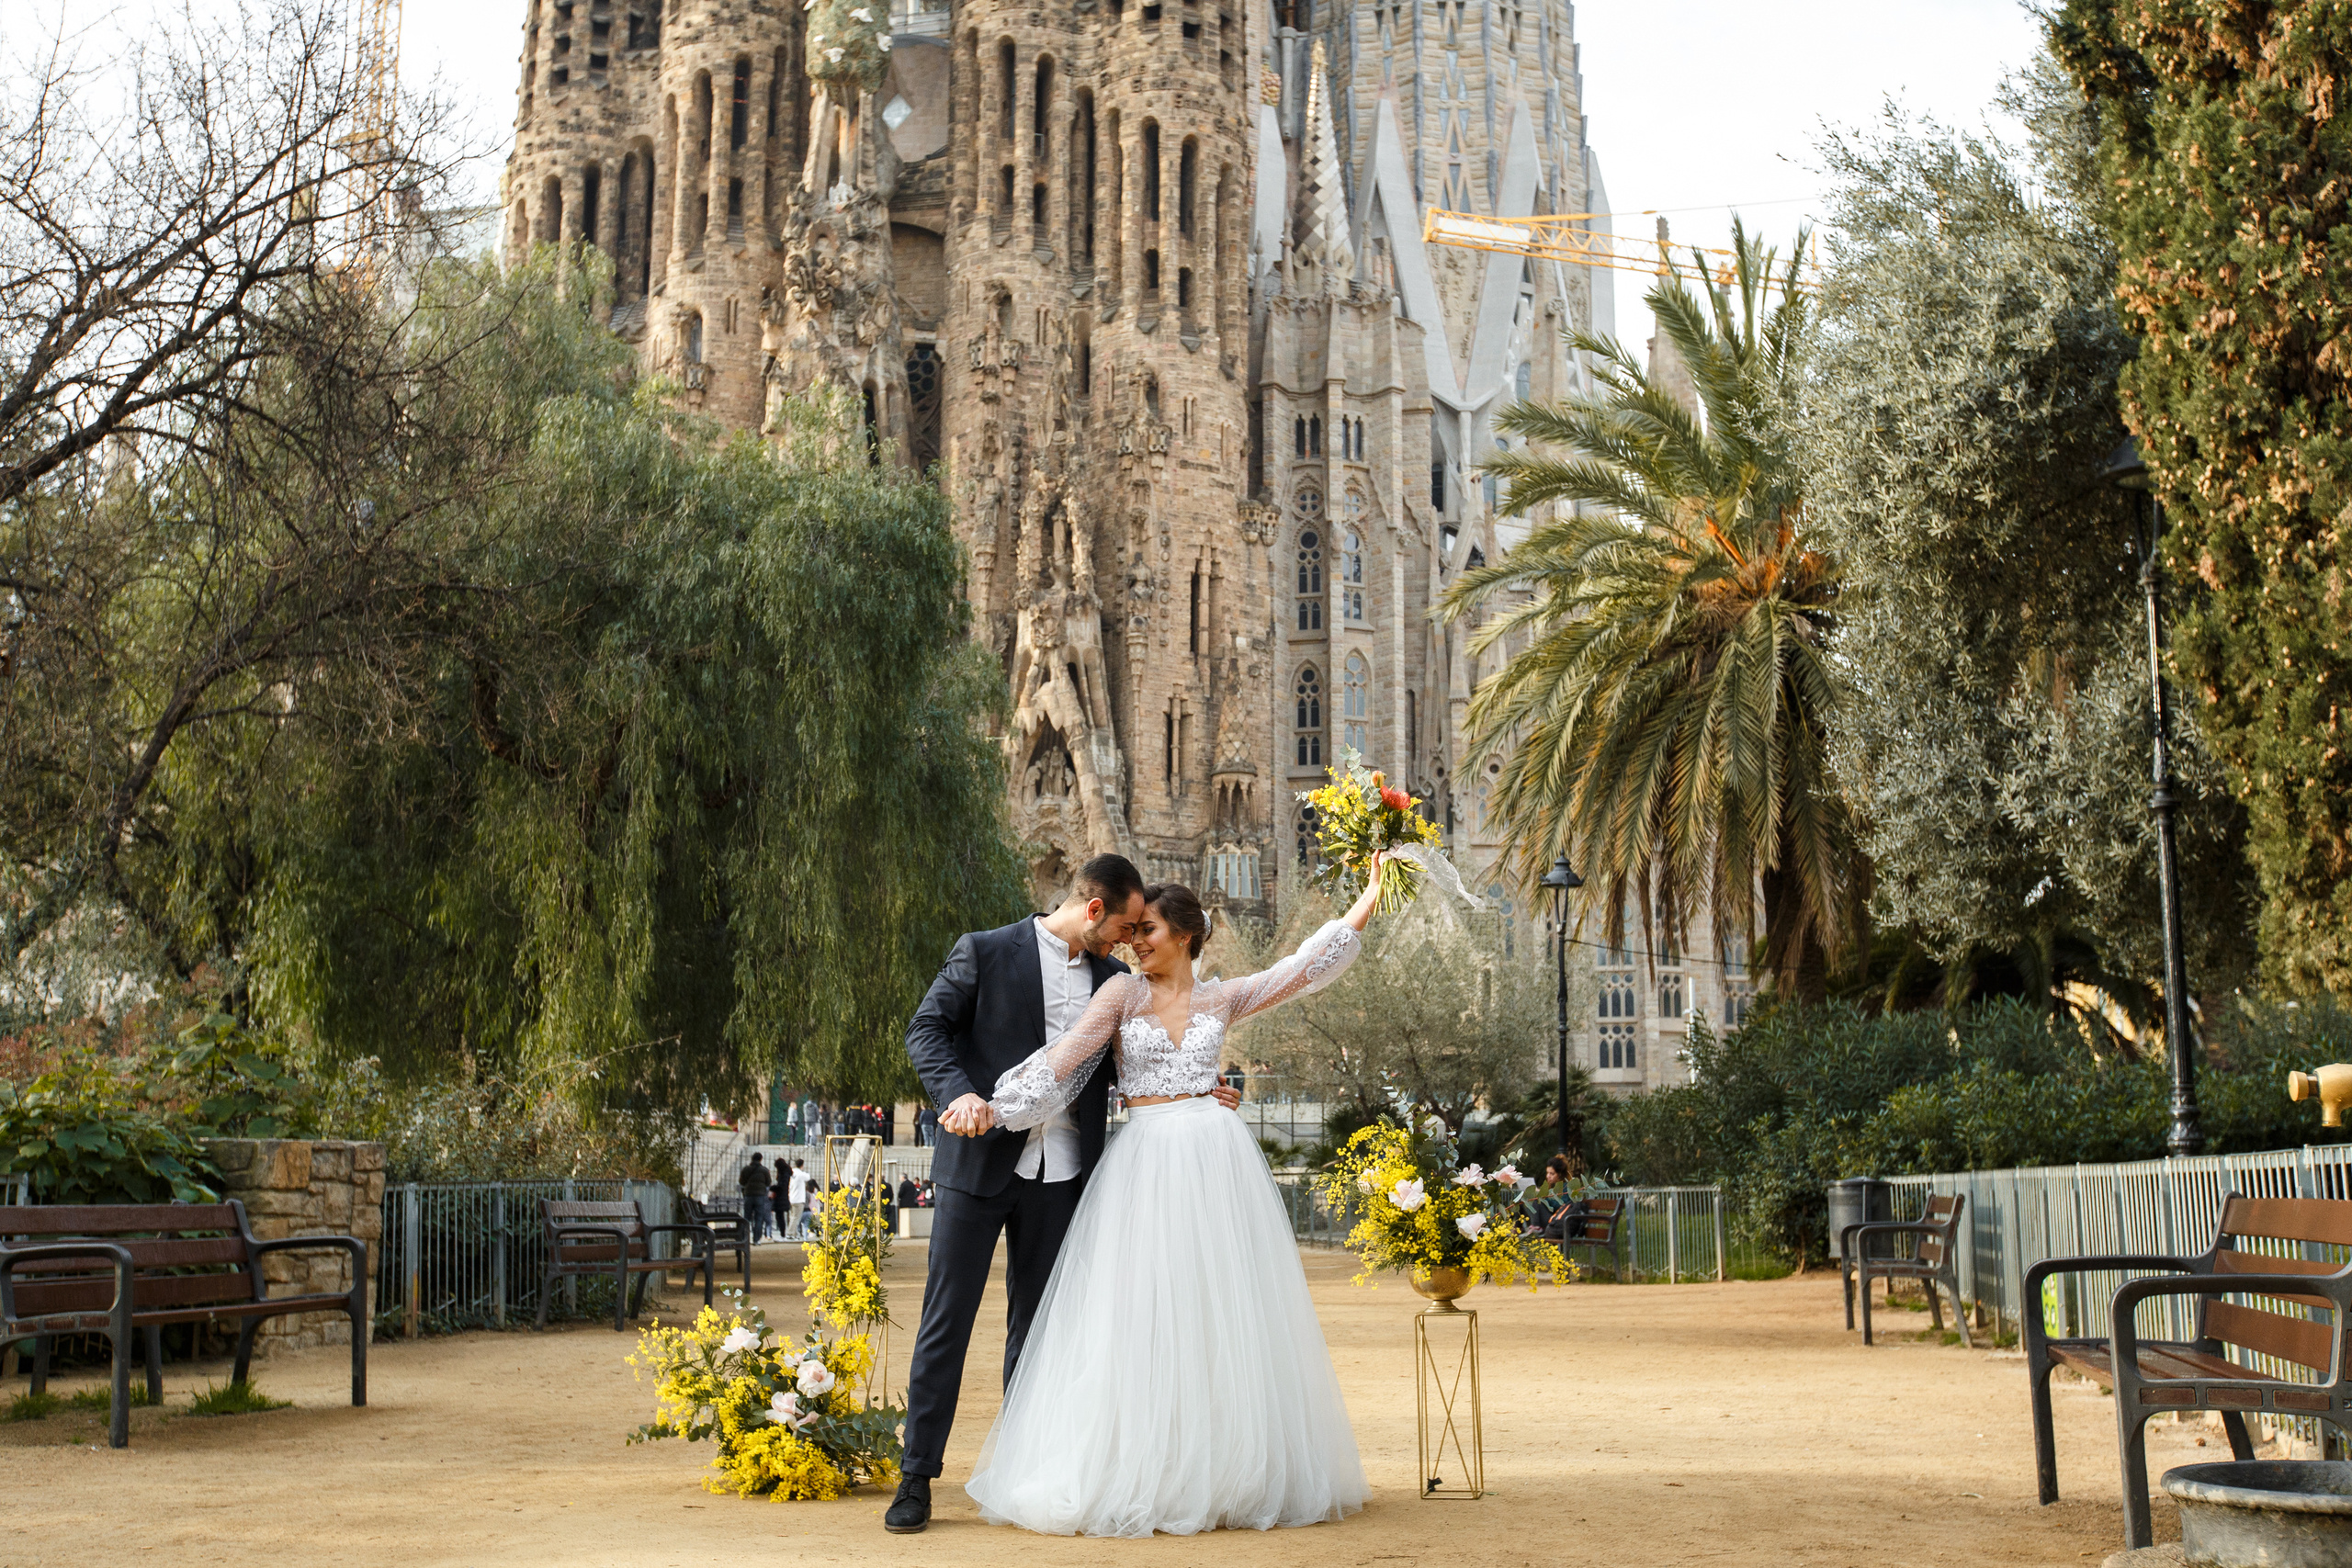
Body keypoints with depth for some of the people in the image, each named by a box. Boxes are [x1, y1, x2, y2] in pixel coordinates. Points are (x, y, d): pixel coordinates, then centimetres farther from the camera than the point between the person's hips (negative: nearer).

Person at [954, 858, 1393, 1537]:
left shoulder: (1221, 999, 11)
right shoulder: (1123, 993, 4)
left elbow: (1304, 966, 12)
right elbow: (1064, 1058, -5)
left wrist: (1368, 900, 12)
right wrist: (990, 1105, -16)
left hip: (1216, 1162, 2)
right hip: (1145, 1165, -2)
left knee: (1222, 1319, 4)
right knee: (1141, 1320, -3)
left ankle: (1231, 1474, 13)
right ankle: (1142, 1479, 2)